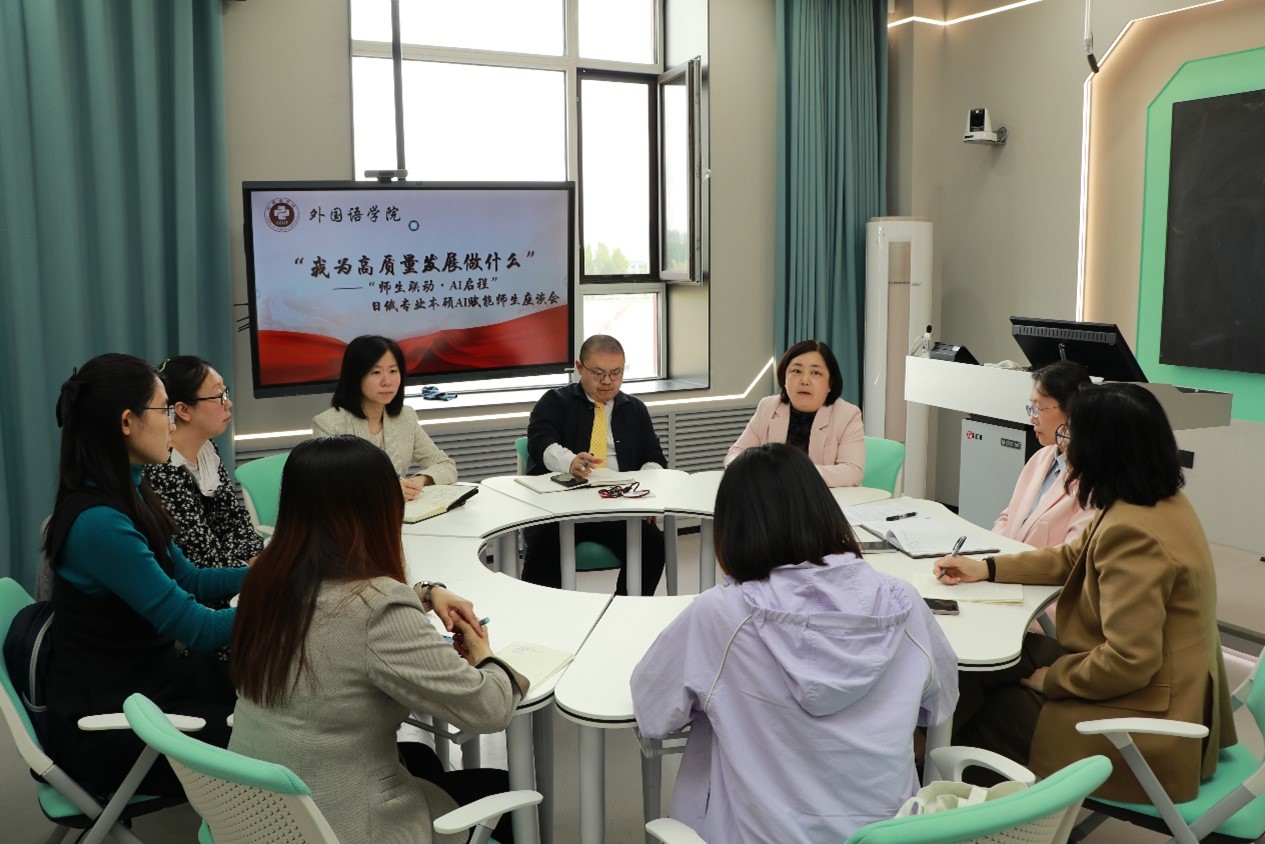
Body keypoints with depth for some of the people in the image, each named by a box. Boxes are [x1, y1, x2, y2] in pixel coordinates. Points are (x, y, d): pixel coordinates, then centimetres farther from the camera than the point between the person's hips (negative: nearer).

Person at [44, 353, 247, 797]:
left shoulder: (127, 495, 3)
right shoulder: (99, 522, -26)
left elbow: (189, 581, 12)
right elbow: (196, 628, -25)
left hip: (146, 679, 9)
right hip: (108, 725, -8)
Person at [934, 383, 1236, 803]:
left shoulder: (1132, 532, -31)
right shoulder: (1161, 500, 1)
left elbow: (1129, 662, -31)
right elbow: (1073, 557, 15)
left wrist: (1053, 678, -14)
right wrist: (986, 567, 12)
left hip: (1146, 726, -9)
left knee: (985, 715, 7)